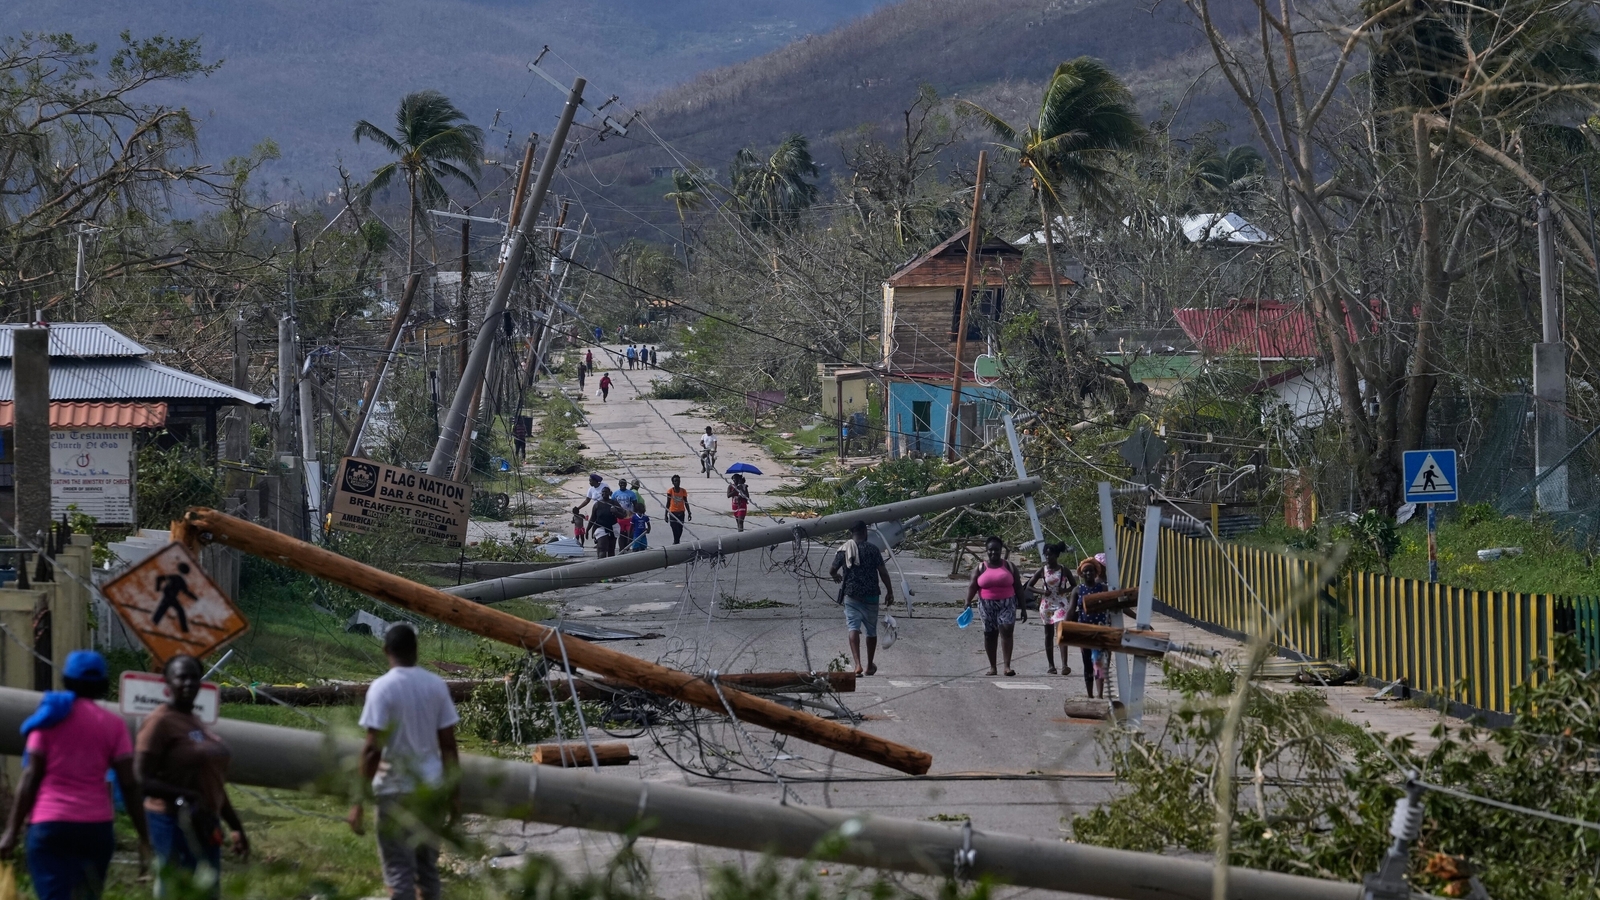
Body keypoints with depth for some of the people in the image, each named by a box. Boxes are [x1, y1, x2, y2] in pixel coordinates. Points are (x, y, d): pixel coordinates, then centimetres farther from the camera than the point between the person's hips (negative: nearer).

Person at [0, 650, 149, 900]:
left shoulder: (50, 718, 5)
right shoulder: (113, 724, 6)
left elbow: (31, 776, -1)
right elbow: (129, 784, 0)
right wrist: (144, 837, 2)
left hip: (50, 824, -2)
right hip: (96, 825, 2)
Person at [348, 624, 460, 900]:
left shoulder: (382, 688, -11)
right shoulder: (436, 685, 3)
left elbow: (372, 749, -15)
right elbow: (448, 745, 4)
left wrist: (358, 802, -11)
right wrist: (453, 792, 13)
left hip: (396, 789, -5)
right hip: (430, 786, 5)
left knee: (399, 869, -1)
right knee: (427, 867, 14)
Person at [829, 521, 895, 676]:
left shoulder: (844, 550, 0)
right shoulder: (872, 549, -4)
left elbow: (832, 571, 9)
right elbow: (883, 572, -7)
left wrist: (837, 576, 33)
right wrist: (889, 592, 3)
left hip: (851, 595, 0)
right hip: (871, 595, 0)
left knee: (853, 628, -7)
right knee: (871, 630, 15)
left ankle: (858, 665, -26)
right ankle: (870, 666, 29)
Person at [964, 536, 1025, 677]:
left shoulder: (1008, 566, 7)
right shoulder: (981, 567, 6)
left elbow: (1018, 587, 7)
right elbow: (972, 586, -3)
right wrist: (968, 602, -19)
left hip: (1007, 604, -1)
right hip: (987, 605, 1)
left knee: (1006, 631, -15)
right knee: (989, 634, 5)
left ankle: (1007, 666, -18)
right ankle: (992, 667, 14)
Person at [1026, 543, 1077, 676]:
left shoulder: (1063, 570, -1)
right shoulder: (1042, 571, 2)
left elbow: (1074, 585, 8)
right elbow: (1029, 585, 8)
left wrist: (1065, 590, -12)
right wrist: (1042, 591, -9)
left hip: (1061, 604, -3)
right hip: (1046, 604, 3)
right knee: (1049, 635, 9)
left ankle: (1064, 665, -23)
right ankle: (1051, 665, 17)